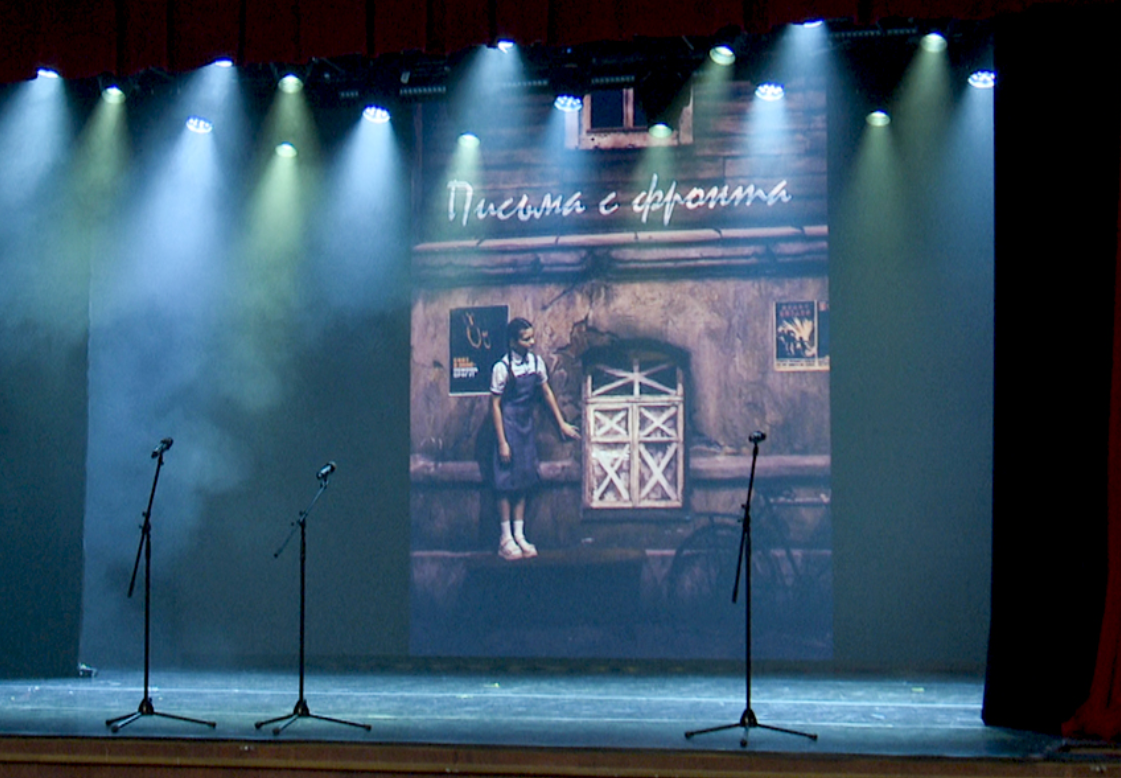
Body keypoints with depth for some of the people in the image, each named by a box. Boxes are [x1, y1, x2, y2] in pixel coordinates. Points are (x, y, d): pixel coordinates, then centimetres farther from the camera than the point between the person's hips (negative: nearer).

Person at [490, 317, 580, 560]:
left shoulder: (536, 362, 0)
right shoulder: (502, 368, -17)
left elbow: (546, 392, 12)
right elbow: (495, 405, -14)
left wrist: (562, 424, 15)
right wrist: (502, 442, -15)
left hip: (527, 425, 6)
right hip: (509, 425, -6)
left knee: (523, 481, 9)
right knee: (506, 482, -2)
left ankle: (519, 535, 15)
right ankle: (506, 539, 5)